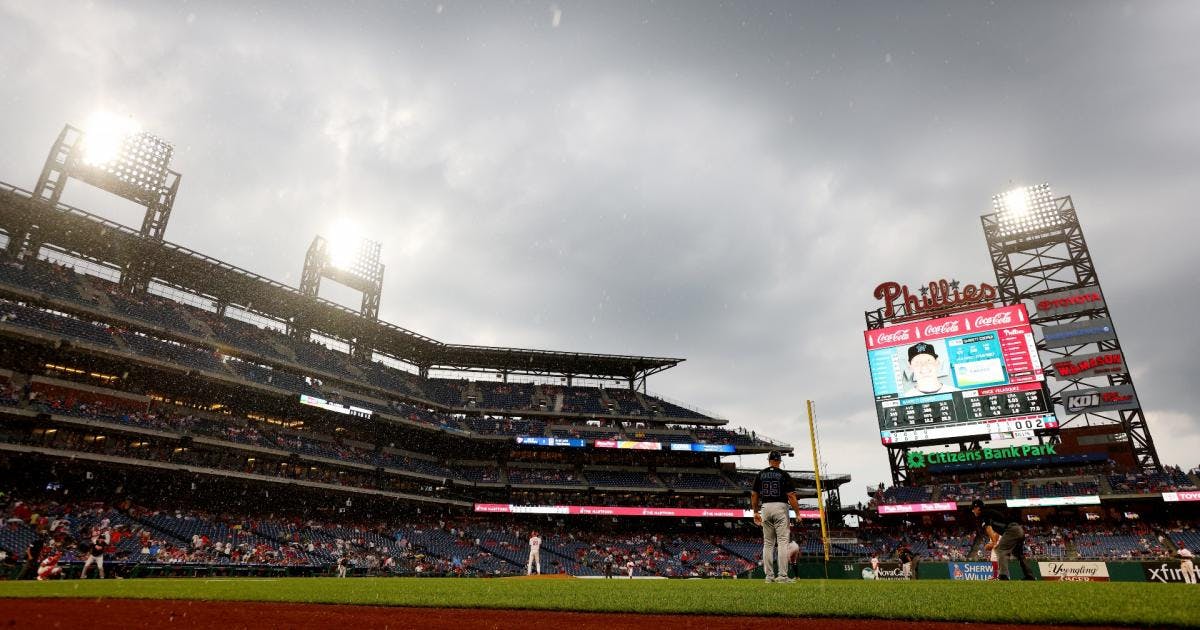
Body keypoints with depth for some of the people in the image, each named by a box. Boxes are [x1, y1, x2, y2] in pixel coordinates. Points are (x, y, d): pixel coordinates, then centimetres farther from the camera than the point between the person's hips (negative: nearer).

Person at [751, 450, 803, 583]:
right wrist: (798, 514, -3)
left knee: (768, 543, 9)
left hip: (765, 508, 4)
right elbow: (791, 495, -9)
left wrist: (756, 512, 15)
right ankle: (782, 576, -9)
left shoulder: (760, 474, 8)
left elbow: (754, 494, 7)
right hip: (780, 507, -4)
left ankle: (769, 575, 10)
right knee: (782, 541, -3)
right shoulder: (784, 474, -3)